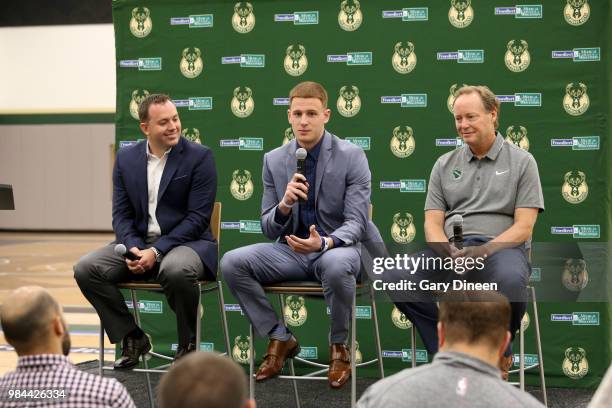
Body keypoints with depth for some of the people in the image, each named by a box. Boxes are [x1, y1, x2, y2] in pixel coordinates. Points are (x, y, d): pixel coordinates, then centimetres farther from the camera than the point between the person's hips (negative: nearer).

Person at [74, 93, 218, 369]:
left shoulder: (199, 156, -6)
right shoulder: (126, 158, 8)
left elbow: (198, 217, -11)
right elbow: (121, 213, 7)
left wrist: (157, 251, -19)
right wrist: (133, 248, -15)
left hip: (186, 242, -5)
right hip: (138, 243, 5)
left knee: (175, 270, -39)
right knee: (86, 269, -16)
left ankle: (188, 345, -11)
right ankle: (131, 338, 0)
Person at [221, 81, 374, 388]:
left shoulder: (351, 156, -7)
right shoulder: (274, 160, 4)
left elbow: (356, 223, -11)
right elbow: (268, 230, 4)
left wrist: (325, 243, -32)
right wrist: (285, 205, -19)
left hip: (337, 248, -4)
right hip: (291, 249, 4)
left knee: (336, 266, -40)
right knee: (231, 263, -20)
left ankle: (339, 346, -11)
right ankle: (279, 338, 0)